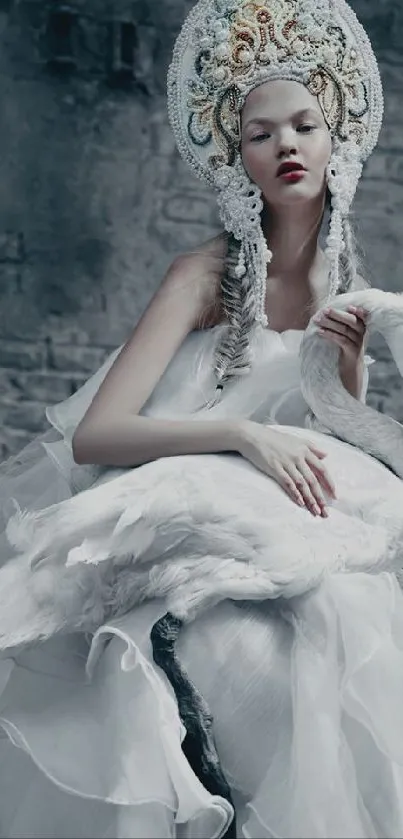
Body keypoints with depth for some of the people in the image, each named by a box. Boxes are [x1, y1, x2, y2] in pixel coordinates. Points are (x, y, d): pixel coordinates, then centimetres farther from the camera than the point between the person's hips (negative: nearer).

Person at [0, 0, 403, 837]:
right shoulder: (206, 276, -7)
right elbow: (92, 435, -17)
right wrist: (244, 434, -28)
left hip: (280, 545, 5)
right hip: (170, 539, -5)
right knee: (259, 651, -33)